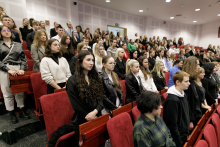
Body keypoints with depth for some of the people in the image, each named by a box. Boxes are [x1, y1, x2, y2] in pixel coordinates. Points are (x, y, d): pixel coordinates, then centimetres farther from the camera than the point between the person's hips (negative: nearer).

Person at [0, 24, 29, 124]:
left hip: (18, 69, 1)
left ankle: (22, 110, 17)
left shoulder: (18, 45, 15)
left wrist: (22, 69, -6)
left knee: (20, 91, 4)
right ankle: (12, 113, 16)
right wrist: (8, 70, -12)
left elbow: (23, 59, 9)